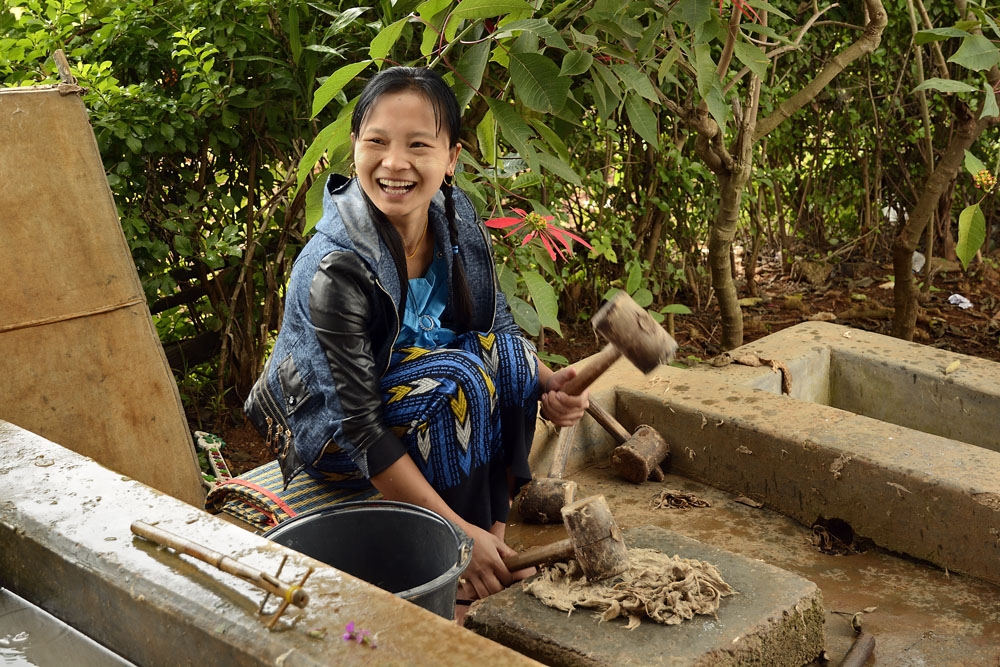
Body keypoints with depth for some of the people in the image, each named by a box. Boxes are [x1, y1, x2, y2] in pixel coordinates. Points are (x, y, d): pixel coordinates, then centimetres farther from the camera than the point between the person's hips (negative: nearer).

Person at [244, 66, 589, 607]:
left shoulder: (456, 220, -12)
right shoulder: (336, 268, -30)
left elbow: (496, 328, 3)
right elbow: (361, 426, -29)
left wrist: (545, 382, -18)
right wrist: (458, 533, -30)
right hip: (330, 433, -6)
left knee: (507, 355, -18)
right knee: (454, 378, -30)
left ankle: (495, 517, -8)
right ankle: (469, 537, -14)